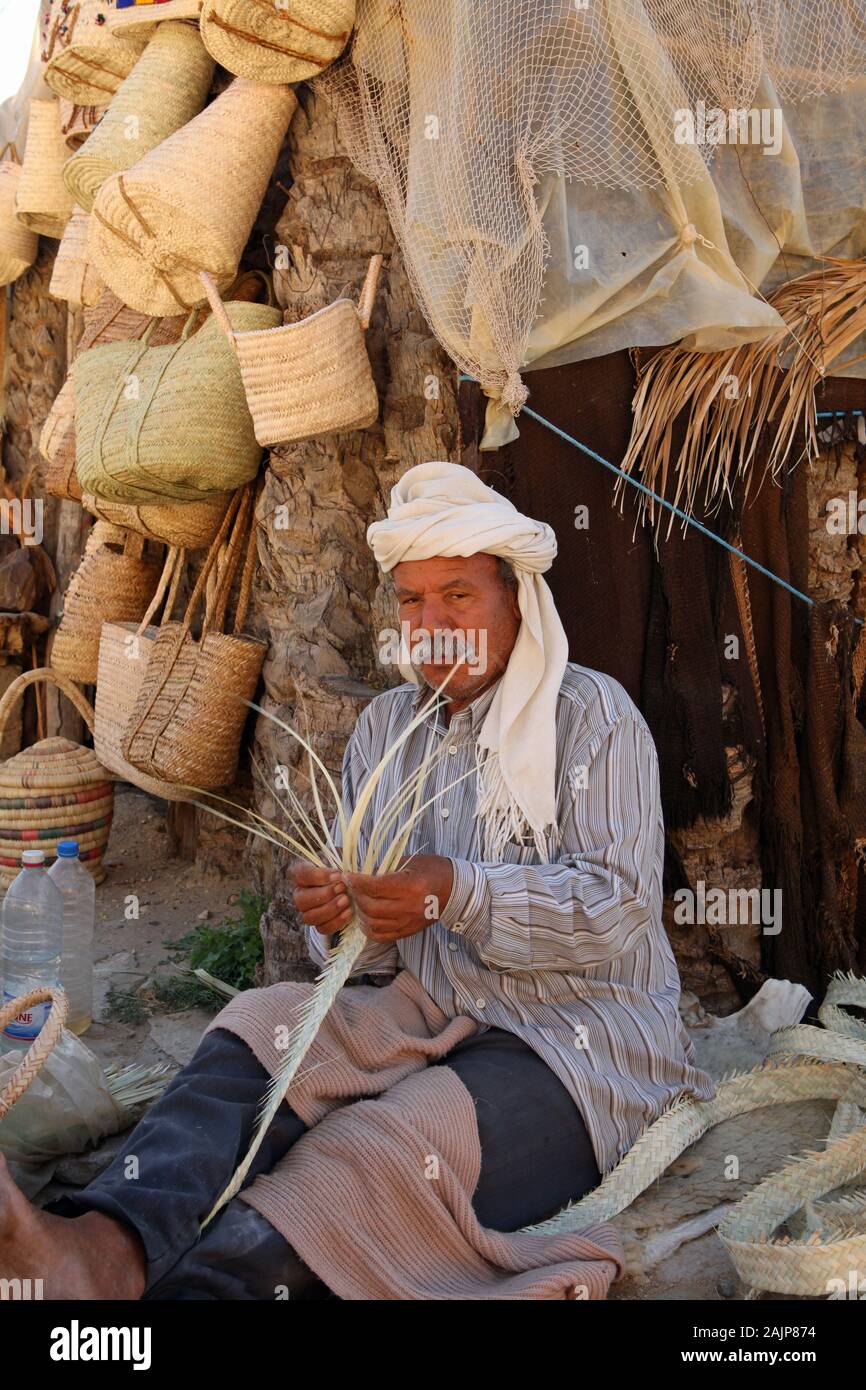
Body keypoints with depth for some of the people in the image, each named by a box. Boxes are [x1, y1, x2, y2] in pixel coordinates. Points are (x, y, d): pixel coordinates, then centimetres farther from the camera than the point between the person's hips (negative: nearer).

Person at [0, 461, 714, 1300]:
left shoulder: (590, 714, -2)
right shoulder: (384, 727, 14)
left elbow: (621, 907, -13)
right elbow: (377, 950, 13)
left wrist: (459, 893, -26)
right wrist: (337, 920, -12)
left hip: (581, 1048, -4)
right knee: (247, 1060, -26)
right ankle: (110, 1245, -48)